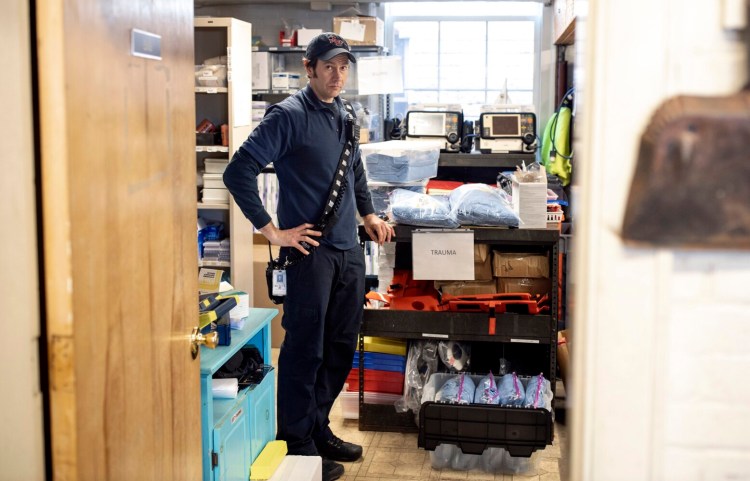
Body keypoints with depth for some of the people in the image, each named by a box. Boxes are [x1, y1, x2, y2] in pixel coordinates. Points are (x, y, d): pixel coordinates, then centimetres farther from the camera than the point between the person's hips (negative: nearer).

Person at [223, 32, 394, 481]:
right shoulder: (289, 116, -11)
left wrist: (369, 215, 23)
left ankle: (319, 428, 29)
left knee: (342, 345, 14)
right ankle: (297, 443, 13)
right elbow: (239, 171, -18)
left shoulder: (345, 116, 13)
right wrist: (272, 230, -18)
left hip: (349, 249, 8)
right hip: (310, 250, -8)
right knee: (305, 348, 0)